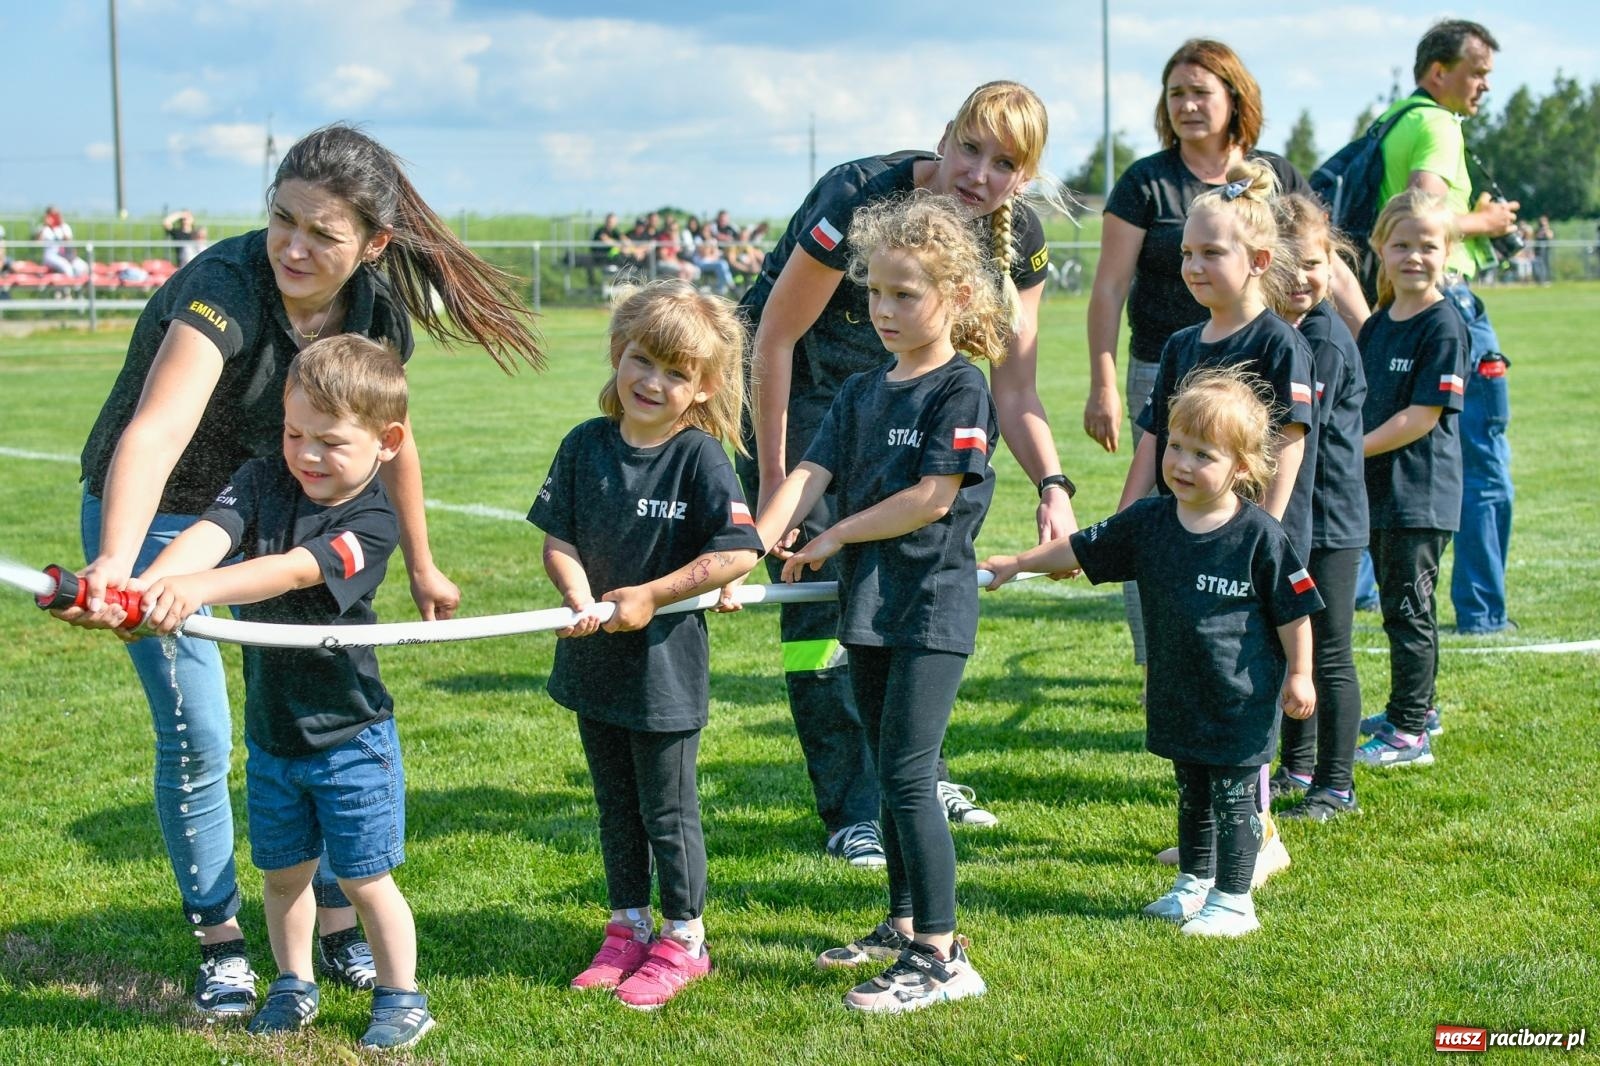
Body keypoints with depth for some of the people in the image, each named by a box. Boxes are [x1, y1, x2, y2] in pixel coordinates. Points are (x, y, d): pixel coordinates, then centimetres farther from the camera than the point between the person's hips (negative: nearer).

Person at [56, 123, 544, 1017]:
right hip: (152, 515, -5)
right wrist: (114, 563, -65)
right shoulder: (228, 286, -34)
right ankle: (221, 944, 11)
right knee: (197, 737, -7)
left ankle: (339, 922, 21)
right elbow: (155, 431, -50)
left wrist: (422, 569, 13)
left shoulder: (377, 312, -14)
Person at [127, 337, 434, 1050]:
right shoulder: (262, 482, -4)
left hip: (350, 737, -5)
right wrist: (148, 584, -43)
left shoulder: (372, 520, -18)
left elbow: (290, 571, -34)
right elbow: (209, 536, -23)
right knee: (282, 871, 17)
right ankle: (293, 986, 37)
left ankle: (401, 999, 23)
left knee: (363, 878, 5)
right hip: (270, 731, 5)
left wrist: (198, 589, -50)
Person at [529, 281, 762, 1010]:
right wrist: (581, 600, -18)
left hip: (666, 664, -5)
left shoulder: (700, 457, -13)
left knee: (668, 811, 6)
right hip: (595, 659, 5)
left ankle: (683, 941, 21)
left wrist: (650, 596, -19)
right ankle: (627, 930, 32)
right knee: (616, 807, 18)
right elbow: (558, 538, 0)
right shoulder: (587, 446, -1)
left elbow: (738, 553, -19)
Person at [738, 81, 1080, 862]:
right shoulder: (862, 199, -31)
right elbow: (773, 341, -23)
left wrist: (1052, 486, -24)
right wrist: (772, 478, -20)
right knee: (822, 586, -11)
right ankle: (854, 813, -7)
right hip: (801, 381, -5)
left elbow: (1014, 387, -8)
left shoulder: (1017, 239, -15)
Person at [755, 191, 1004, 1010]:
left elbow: (931, 498, -17)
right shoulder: (859, 394, 11)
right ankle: (903, 924, 29)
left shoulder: (962, 391, -10)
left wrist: (836, 536, -10)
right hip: (868, 606, 8)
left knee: (907, 777, -10)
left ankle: (942, 957, -6)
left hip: (931, 611, -7)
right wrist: (753, 547, -16)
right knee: (891, 775, 16)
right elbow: (809, 476, 0)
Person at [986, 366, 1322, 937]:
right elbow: (1081, 549, 8)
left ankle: (1232, 901, 13)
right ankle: (1195, 883, 35)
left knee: (1234, 798, 3)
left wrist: (1299, 675, -5)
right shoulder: (1147, 522, -2)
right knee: (1191, 794, 20)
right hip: (1178, 694, 5)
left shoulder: (1260, 536, -15)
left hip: (1242, 697, -5)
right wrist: (1015, 563, 7)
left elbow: (1293, 609, -7)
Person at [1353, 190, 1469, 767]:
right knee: (1402, 606, 18)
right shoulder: (1377, 325, 12)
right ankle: (1418, 707, 31)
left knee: (1407, 610, -6)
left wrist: (1355, 449, -17)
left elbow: (1423, 416, -18)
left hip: (1420, 495, -8)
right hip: (1377, 492, 8)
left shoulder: (1445, 326, -13)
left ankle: (1410, 735, -1)